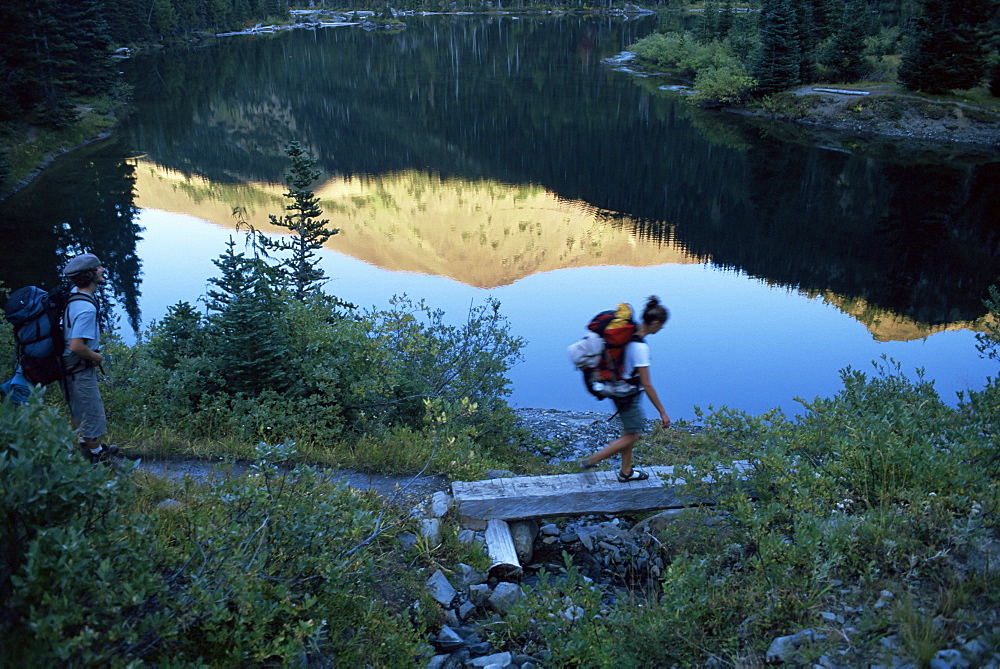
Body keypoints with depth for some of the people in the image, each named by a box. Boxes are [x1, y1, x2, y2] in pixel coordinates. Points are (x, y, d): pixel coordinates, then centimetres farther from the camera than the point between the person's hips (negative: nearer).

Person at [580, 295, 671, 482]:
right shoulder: (640, 347, -30)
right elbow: (647, 385, -26)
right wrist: (662, 412, -18)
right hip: (628, 395, -9)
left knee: (629, 432, 22)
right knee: (632, 436, 9)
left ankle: (626, 472, 37)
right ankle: (591, 461, 14)